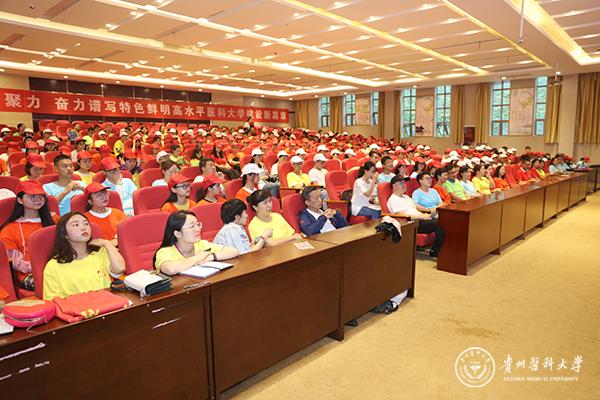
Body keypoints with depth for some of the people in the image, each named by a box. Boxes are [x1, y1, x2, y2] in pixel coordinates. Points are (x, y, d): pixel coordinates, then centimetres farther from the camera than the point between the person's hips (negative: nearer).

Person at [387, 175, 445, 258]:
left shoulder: (406, 197, 25)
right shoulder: (393, 199, -5)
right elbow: (404, 215, -14)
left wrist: (424, 215, 1)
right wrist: (422, 217, -14)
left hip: (419, 220, 9)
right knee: (438, 225, -22)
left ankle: (434, 251, -6)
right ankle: (434, 252, -9)